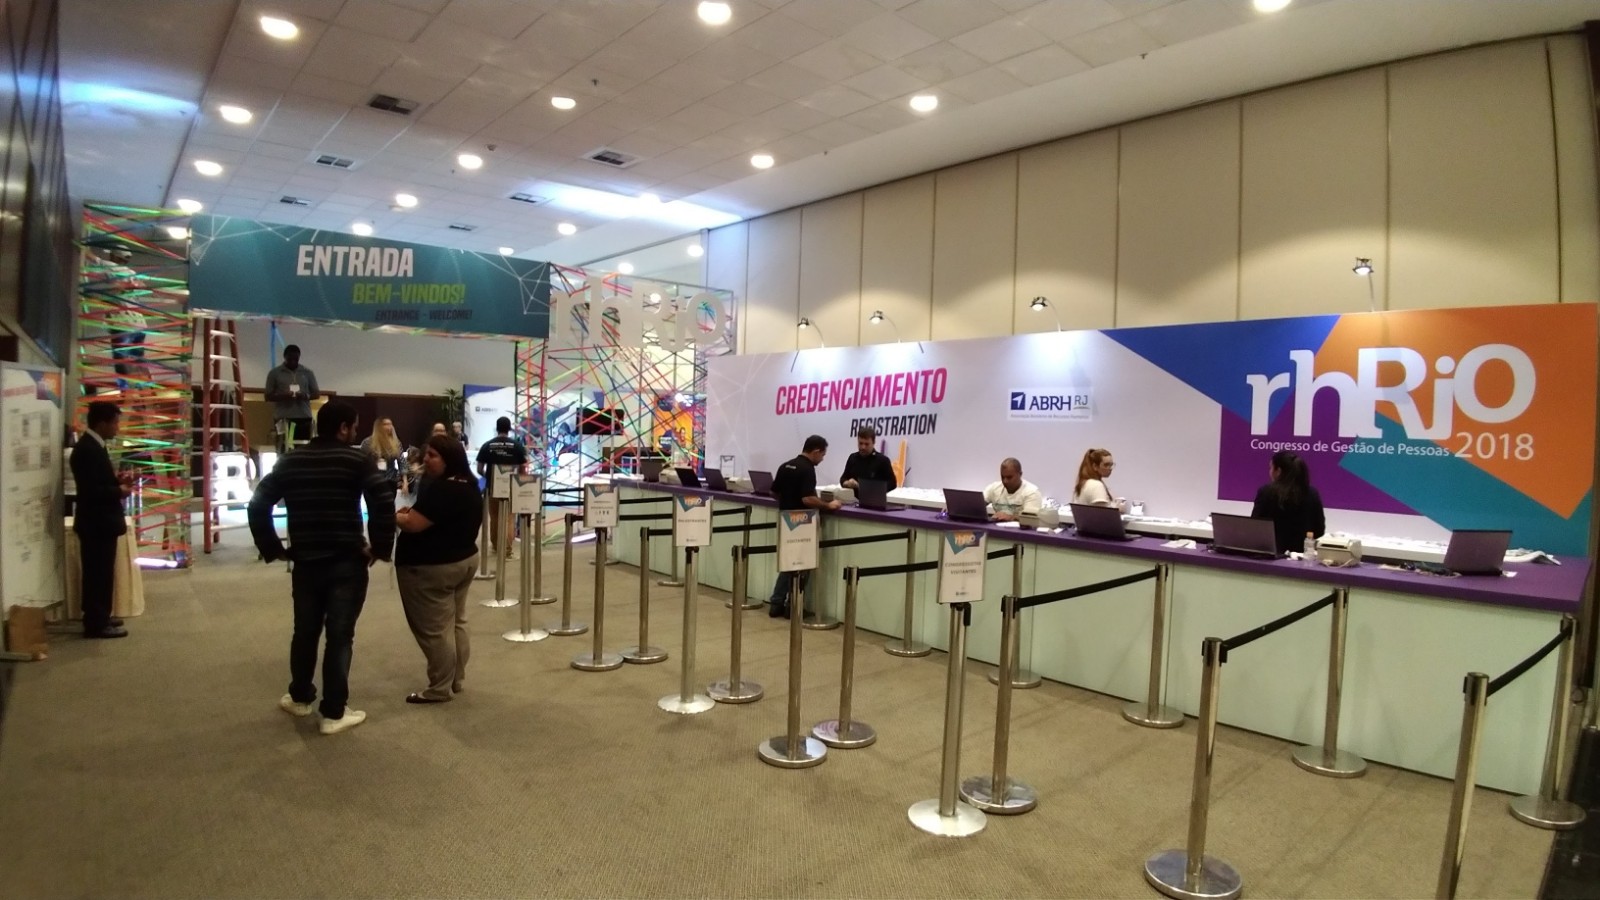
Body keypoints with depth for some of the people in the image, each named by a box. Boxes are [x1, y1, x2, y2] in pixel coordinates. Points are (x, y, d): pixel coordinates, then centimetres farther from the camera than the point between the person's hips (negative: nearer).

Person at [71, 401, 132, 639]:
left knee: (102, 573, 18)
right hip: (96, 523, -10)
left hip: (101, 522, 10)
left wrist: (117, 480, 3)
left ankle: (99, 617, 28)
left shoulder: (94, 446, 12)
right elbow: (90, 490, -25)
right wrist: (119, 491, -13)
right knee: (98, 574, -3)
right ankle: (96, 624, 3)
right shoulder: (87, 450, -20)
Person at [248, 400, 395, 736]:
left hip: (305, 561, 5)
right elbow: (383, 502, -21)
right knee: (339, 636, 2)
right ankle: (333, 713, 8)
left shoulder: (290, 461, 8)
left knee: (305, 632, 21)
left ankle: (300, 697, 38)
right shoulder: (356, 460, -8)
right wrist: (380, 547, -10)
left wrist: (273, 549, 11)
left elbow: (258, 505, 7)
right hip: (347, 563, -5)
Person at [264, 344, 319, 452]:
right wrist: (282, 396, -16)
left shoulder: (308, 373, 10)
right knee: (283, 452, -6)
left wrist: (306, 396, -11)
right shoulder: (274, 373, 6)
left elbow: (316, 394, 11)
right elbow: (268, 396, 5)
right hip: (283, 418, -1)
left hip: (304, 417, 2)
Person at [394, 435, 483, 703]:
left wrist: (396, 516, -5)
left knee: (434, 630, 0)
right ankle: (456, 680, 26)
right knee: (456, 623, 16)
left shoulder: (439, 489, -24)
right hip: (464, 559, 10)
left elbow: (413, 524, -26)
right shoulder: (470, 486, 8)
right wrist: (415, 512, 9)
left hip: (431, 567, -10)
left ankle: (439, 689, 9)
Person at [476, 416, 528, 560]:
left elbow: (479, 469, -1)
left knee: (494, 517, 16)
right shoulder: (517, 445, -5)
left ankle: (495, 546, 31)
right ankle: (506, 550, -1)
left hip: (492, 486, 2)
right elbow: (522, 468, -4)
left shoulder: (487, 445, -3)